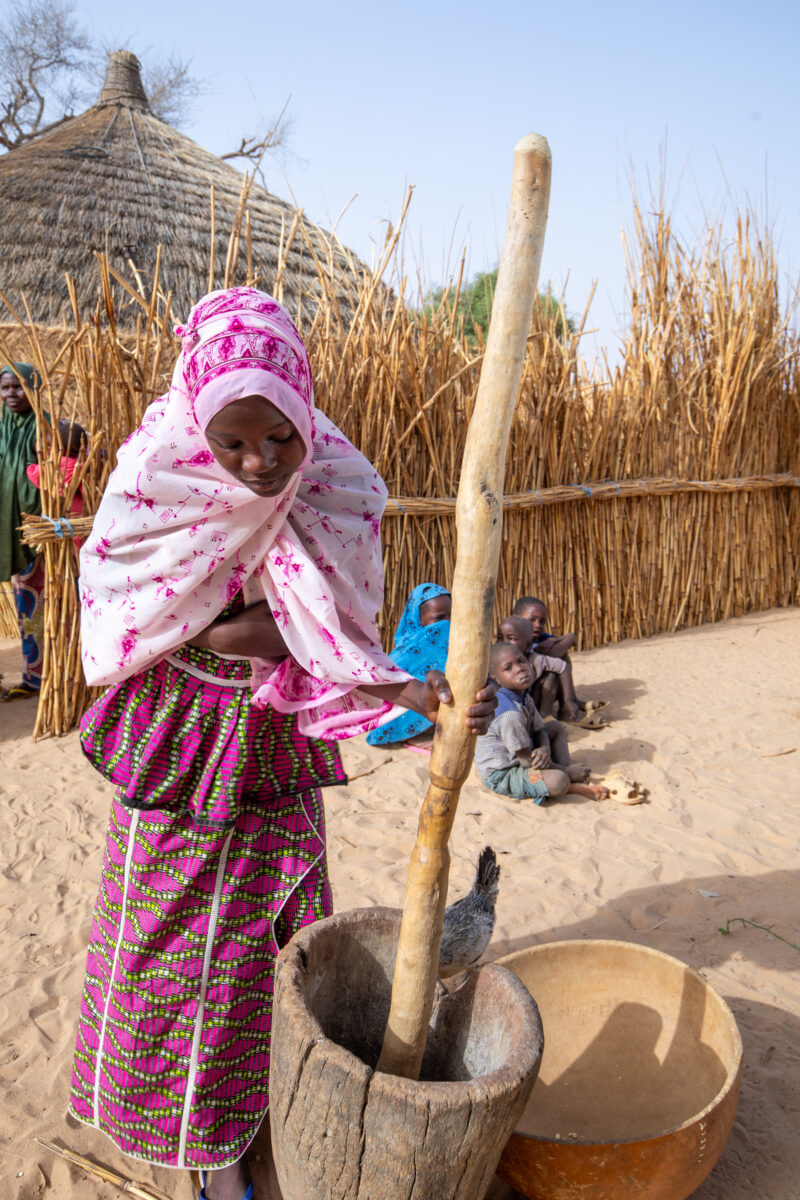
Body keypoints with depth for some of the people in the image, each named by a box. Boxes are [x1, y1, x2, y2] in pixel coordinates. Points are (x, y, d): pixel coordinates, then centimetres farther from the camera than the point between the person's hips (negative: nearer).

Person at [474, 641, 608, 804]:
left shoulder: (523, 695, -1)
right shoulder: (510, 713, -31)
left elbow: (540, 731, 8)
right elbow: (527, 761, -24)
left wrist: (545, 749, -17)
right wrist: (566, 771, -13)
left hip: (515, 757, 11)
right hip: (501, 775, -11)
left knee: (557, 727, 17)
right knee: (558, 781, -35)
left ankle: (576, 781, 2)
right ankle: (574, 787, 1)